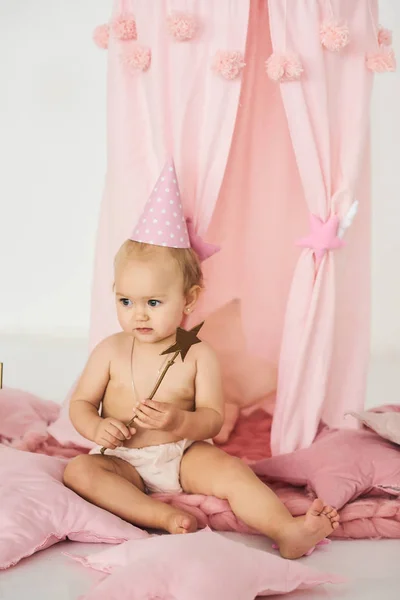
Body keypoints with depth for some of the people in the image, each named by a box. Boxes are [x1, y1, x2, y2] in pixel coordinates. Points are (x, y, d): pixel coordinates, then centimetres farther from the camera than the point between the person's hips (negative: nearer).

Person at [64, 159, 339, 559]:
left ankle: (288, 532, -35)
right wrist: (96, 428, -17)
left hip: (184, 456, -1)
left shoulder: (198, 356, -5)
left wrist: (180, 421, -27)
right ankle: (164, 516, -36)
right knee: (78, 471, -25)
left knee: (228, 470, -28)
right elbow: (80, 403, 5)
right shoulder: (110, 351, -1)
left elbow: (213, 418, -6)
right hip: (125, 465, 2)